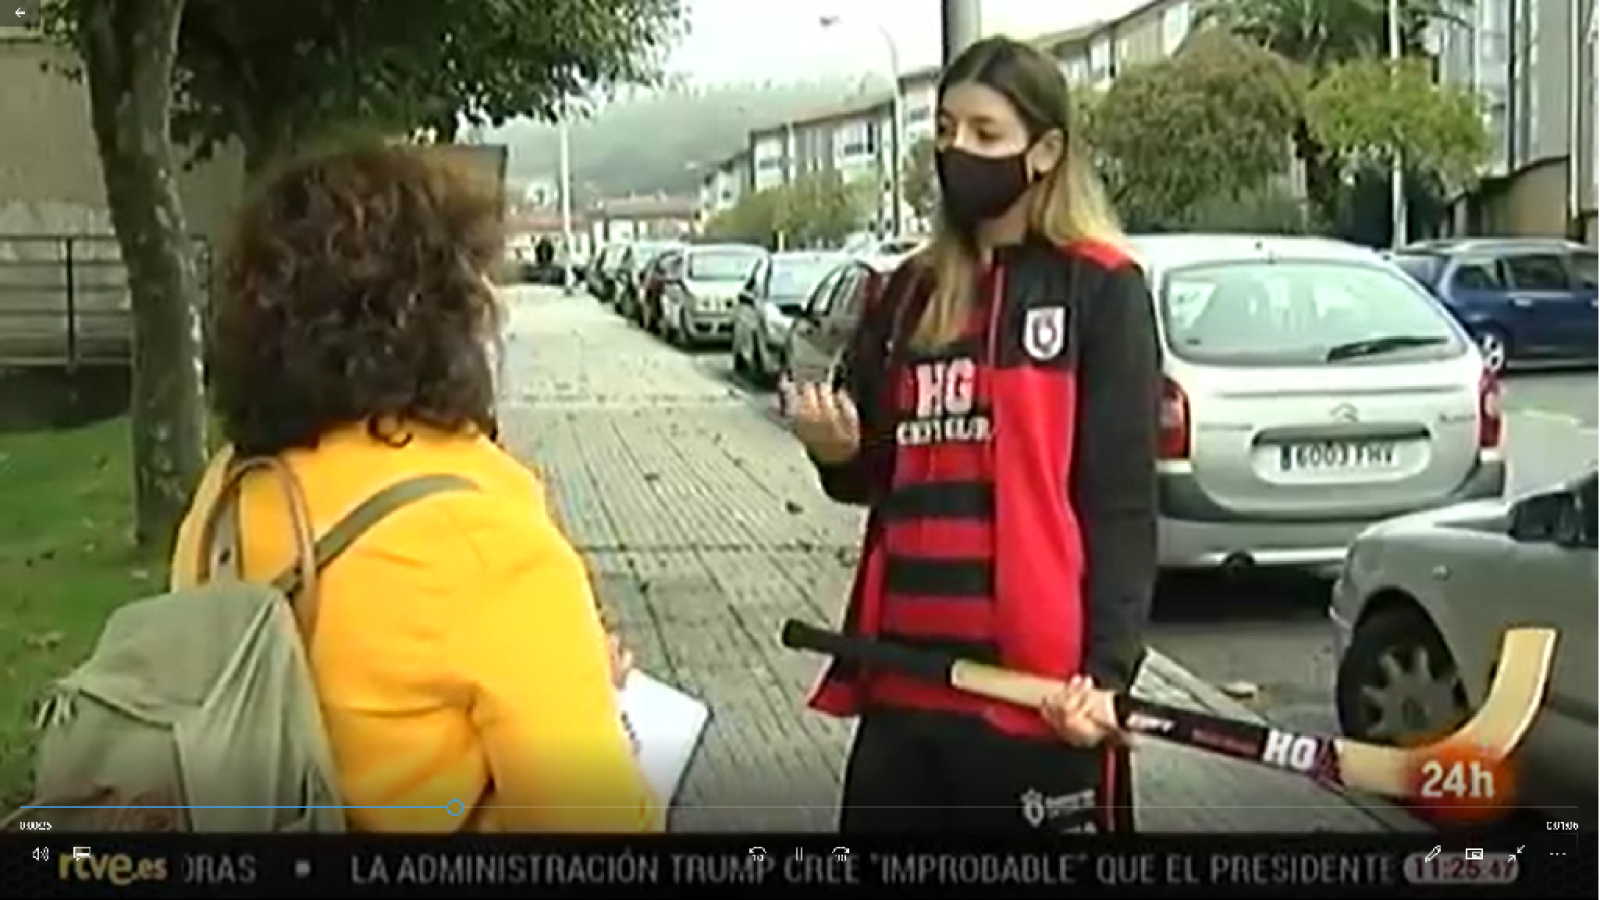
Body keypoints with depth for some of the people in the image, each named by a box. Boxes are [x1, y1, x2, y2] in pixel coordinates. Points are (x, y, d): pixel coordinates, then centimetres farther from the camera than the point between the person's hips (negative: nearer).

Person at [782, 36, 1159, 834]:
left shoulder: (1100, 290, -3)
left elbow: (1122, 496, -7)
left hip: (1034, 683, -5)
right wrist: (838, 452, -3)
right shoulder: (909, 293, 12)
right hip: (905, 676, 5)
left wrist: (1107, 667, -17)